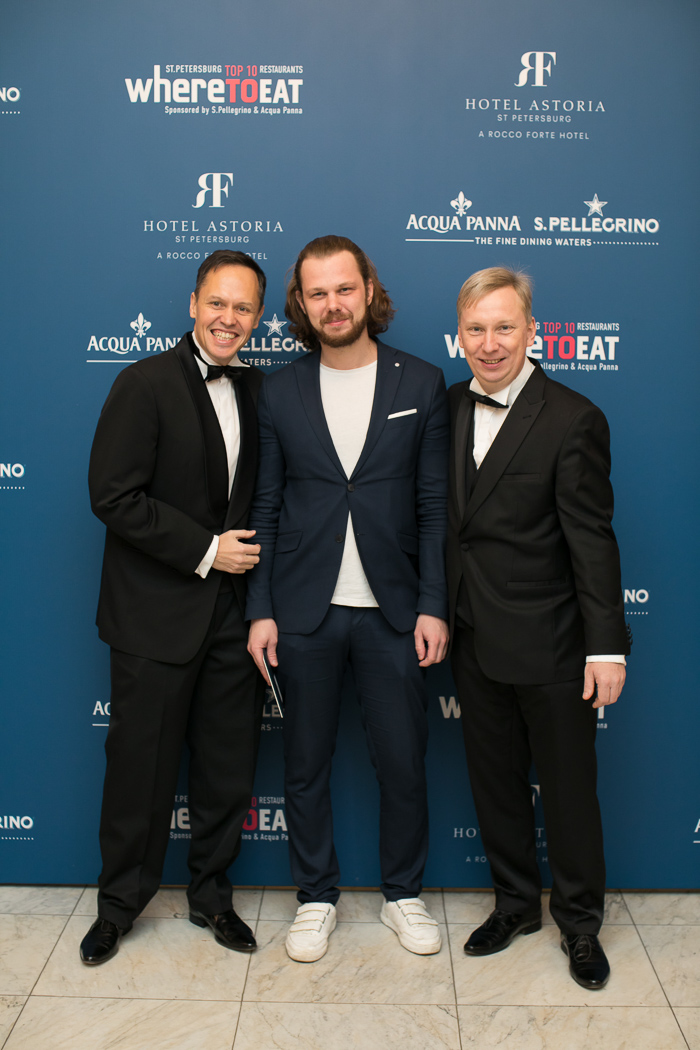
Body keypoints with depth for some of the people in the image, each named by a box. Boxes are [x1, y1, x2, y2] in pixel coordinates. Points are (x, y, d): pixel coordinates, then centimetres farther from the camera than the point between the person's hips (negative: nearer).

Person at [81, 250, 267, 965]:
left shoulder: (257, 390, 8)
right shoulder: (145, 383, -10)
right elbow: (113, 497, -16)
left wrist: (253, 549, -1)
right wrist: (204, 551, -16)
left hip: (232, 608, 5)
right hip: (155, 612, -5)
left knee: (228, 765, 14)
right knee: (142, 765, 8)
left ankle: (211, 893, 35)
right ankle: (121, 901, 32)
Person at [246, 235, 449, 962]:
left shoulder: (421, 384, 1)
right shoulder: (279, 392, 4)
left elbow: (434, 507, 0)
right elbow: (265, 509, 4)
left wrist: (433, 607, -6)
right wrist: (260, 610, -2)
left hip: (392, 610, 0)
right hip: (304, 610, 1)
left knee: (403, 763, 10)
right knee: (305, 765, 13)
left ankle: (403, 894, 33)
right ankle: (316, 897, 33)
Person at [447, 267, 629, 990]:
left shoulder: (572, 419, -12)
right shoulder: (448, 407, 5)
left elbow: (592, 541, -13)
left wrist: (607, 646, -15)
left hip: (549, 645, -5)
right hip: (474, 639, 5)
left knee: (568, 787, 11)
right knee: (494, 782, 18)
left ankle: (579, 922, 34)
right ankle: (516, 902, 40)